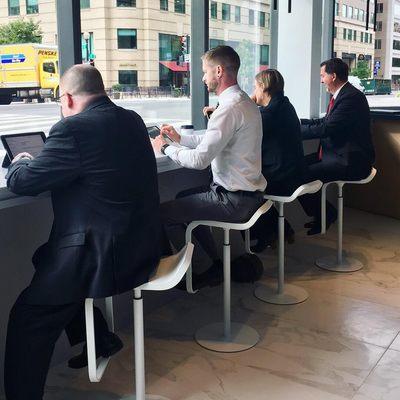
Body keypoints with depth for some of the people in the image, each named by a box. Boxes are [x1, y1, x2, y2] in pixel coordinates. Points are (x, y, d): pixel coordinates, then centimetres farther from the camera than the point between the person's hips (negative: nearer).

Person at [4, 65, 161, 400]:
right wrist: (39, 163, 23)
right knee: (47, 258, 29)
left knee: (26, 318, 6)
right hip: (142, 246, 9)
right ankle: (99, 338, 38)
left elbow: (20, 182, -9)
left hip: (107, 258, -9)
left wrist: (21, 162, 14)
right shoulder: (132, 120, 7)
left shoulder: (73, 129, -18)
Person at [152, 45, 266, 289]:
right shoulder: (246, 103, 11)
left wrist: (165, 148, -8)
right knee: (184, 198, 27)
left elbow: (200, 160, -24)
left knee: (161, 214, -9)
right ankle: (217, 265, 27)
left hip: (234, 200, -11)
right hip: (249, 193, 11)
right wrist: (181, 139, 20)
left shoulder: (230, 109, -22)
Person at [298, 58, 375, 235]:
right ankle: (320, 214, 15)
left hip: (350, 162, -11)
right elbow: (325, 121, 19)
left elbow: (326, 128, -25)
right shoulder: (341, 95, 13)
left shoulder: (352, 97, -20)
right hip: (335, 154, 11)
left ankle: (326, 214, 3)